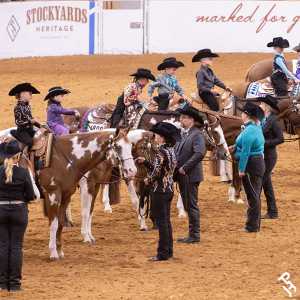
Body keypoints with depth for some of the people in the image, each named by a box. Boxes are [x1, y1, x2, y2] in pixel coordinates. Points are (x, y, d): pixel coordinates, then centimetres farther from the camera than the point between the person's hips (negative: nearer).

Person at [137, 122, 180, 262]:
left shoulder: (161, 151, -18)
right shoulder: (170, 150, 9)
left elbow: (156, 172, -20)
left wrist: (148, 180, -2)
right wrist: (145, 162, 17)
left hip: (160, 191, -9)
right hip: (169, 190, 9)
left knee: (162, 222, -3)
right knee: (166, 222, 14)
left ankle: (163, 254, 0)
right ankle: (169, 252, 18)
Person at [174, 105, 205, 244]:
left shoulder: (197, 135, -14)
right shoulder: (183, 135, 16)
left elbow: (200, 153, -25)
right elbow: (176, 151, 20)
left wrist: (184, 168, -22)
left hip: (190, 176, -10)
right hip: (182, 176, 10)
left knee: (192, 206, -5)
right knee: (188, 206, 13)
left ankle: (194, 236, 0)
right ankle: (192, 235, 20)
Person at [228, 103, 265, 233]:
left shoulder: (249, 131, -21)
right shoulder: (257, 128, 11)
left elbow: (245, 152, -23)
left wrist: (241, 169, -20)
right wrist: (235, 147, 10)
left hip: (251, 165, -10)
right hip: (258, 162, 10)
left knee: (252, 196, -5)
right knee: (255, 195, 16)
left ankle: (252, 226, -1)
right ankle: (255, 225, 24)